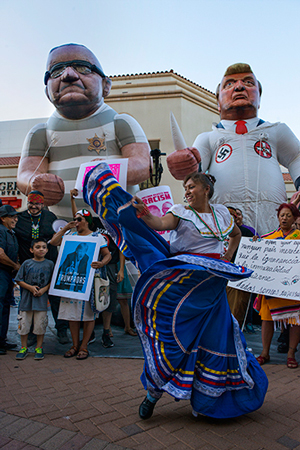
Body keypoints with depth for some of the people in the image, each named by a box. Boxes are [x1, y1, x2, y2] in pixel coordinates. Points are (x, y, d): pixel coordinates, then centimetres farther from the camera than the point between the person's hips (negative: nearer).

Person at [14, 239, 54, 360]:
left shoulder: (50, 264, 2)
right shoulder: (27, 263, 2)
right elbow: (19, 280, 3)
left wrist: (44, 289, -12)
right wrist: (30, 287, -11)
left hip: (42, 300, -1)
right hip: (26, 299, 1)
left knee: (40, 325, 5)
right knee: (24, 324, 8)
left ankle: (39, 348, 21)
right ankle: (24, 348, 25)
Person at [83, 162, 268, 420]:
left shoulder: (222, 213, 11)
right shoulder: (181, 212, 0)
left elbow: (237, 234, 28)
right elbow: (161, 224, -21)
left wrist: (227, 258, 15)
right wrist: (144, 214, -40)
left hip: (211, 284, 4)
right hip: (183, 280, -3)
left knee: (212, 337, 7)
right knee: (175, 330, -4)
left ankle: (204, 398, 27)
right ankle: (155, 390, 14)